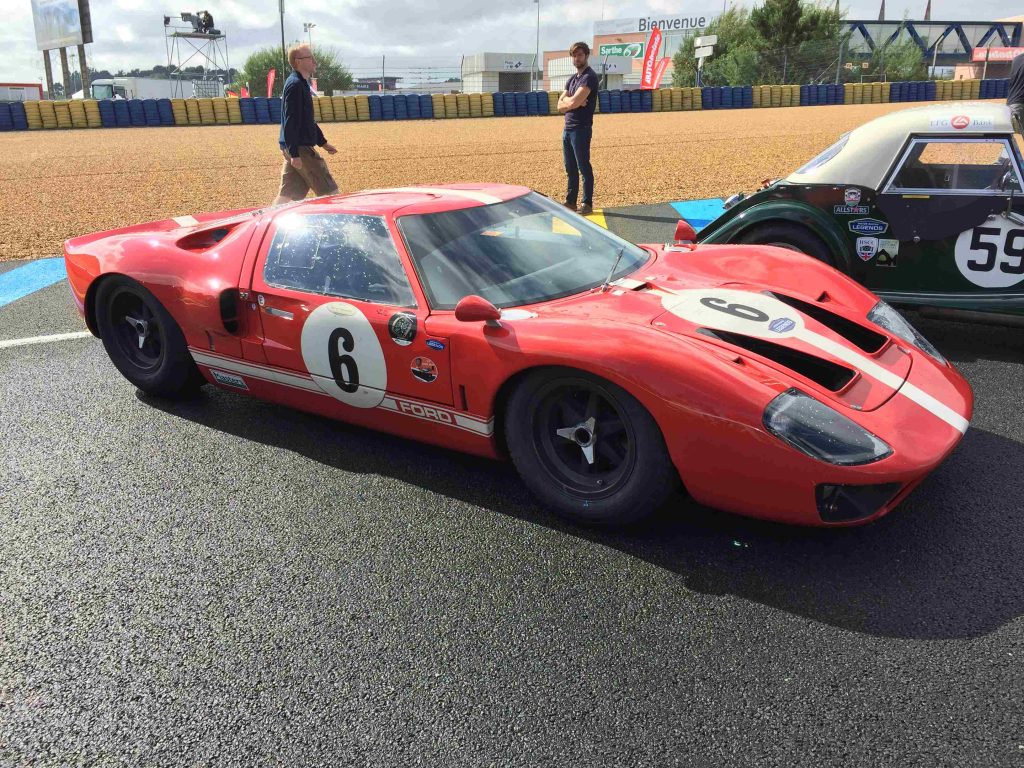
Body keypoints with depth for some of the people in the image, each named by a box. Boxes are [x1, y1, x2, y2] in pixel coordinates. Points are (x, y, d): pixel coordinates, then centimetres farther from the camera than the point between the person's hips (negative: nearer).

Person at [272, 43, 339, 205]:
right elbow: (291, 122, -20)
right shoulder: (295, 85, -14)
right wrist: (294, 153, -24)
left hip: (294, 148, 10)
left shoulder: (301, 84, 17)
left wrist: (323, 142, 27)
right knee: (329, 192, -4)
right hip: (299, 148, -10)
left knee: (287, 194, 11)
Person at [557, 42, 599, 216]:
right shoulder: (571, 79, 18)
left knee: (584, 167, -4)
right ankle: (570, 201, 20)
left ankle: (587, 204, 1)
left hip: (581, 129, -8)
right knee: (570, 168, 12)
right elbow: (560, 105, 8)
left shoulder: (589, 77, -9)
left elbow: (574, 102, -20)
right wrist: (573, 101, -10)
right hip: (567, 128, 8)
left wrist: (567, 102, 1)